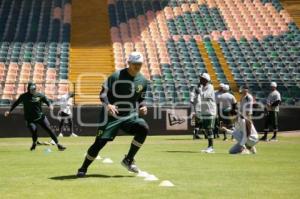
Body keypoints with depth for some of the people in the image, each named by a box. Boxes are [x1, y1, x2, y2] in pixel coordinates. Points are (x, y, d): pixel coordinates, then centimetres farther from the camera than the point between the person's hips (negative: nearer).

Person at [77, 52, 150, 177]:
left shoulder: (143, 81, 4)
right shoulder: (116, 76, -12)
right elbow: (103, 93, -10)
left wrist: (143, 106, -4)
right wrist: (108, 105, -29)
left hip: (130, 115, 4)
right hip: (112, 115, -4)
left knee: (144, 128, -23)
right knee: (100, 142, -8)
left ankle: (128, 160, -8)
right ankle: (83, 168, 10)